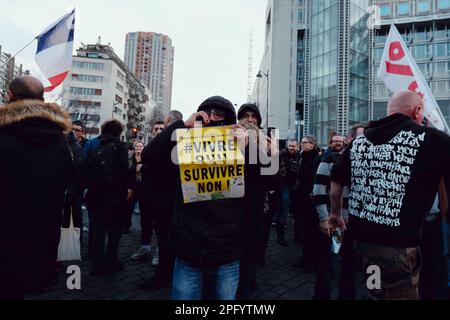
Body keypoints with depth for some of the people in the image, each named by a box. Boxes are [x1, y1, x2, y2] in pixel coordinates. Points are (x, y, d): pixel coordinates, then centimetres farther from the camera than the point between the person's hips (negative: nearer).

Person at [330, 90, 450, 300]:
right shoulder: (430, 138, -9)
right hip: (397, 244, -6)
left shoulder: (359, 140, 7)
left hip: (361, 236, 6)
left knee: (375, 292, 25)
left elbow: (336, 182, 15)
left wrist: (336, 214, 28)